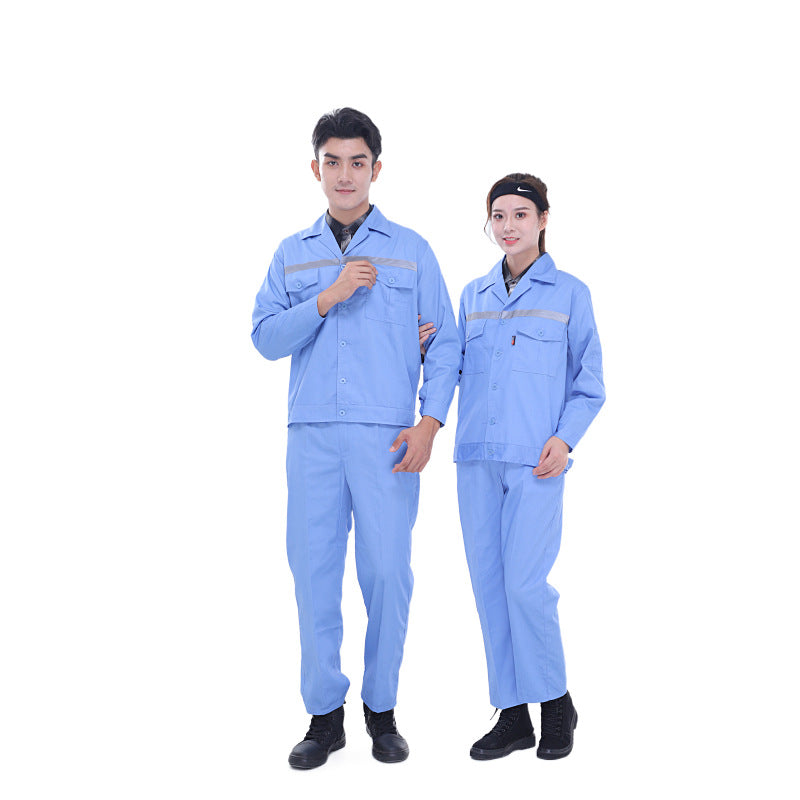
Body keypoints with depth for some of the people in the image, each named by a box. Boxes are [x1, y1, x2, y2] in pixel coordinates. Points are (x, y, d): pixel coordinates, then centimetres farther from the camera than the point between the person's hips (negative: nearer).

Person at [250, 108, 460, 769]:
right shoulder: (292, 254, 15)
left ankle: (382, 711, 16)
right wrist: (329, 296, -9)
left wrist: (430, 423, -6)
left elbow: (444, 343, 5)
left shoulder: (411, 250, 9)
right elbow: (266, 338, 4)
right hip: (313, 435, 2)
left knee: (387, 572, 0)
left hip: (387, 437, -2)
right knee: (314, 570, 2)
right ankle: (325, 715, 15)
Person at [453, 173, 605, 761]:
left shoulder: (570, 293, 4)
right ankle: (513, 716, 16)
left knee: (524, 583, -10)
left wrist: (564, 438, -11)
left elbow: (589, 384, 4)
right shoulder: (474, 295, 15)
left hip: (534, 462, -4)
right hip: (477, 458, 5)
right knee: (488, 584, 5)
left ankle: (556, 704, 13)